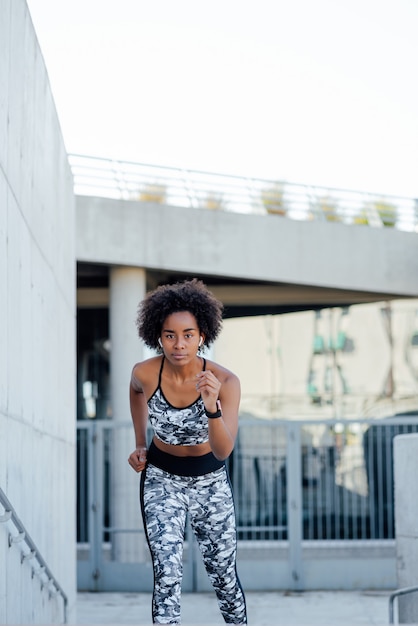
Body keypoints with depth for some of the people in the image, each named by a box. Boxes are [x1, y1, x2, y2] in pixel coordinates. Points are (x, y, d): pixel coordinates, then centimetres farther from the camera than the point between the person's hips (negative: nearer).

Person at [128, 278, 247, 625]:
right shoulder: (145, 373, -18)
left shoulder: (225, 382, -23)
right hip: (161, 478, 0)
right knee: (167, 574, -15)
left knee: (224, 575, 9)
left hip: (210, 479, 0)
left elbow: (223, 451, -31)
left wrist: (212, 408, -47)